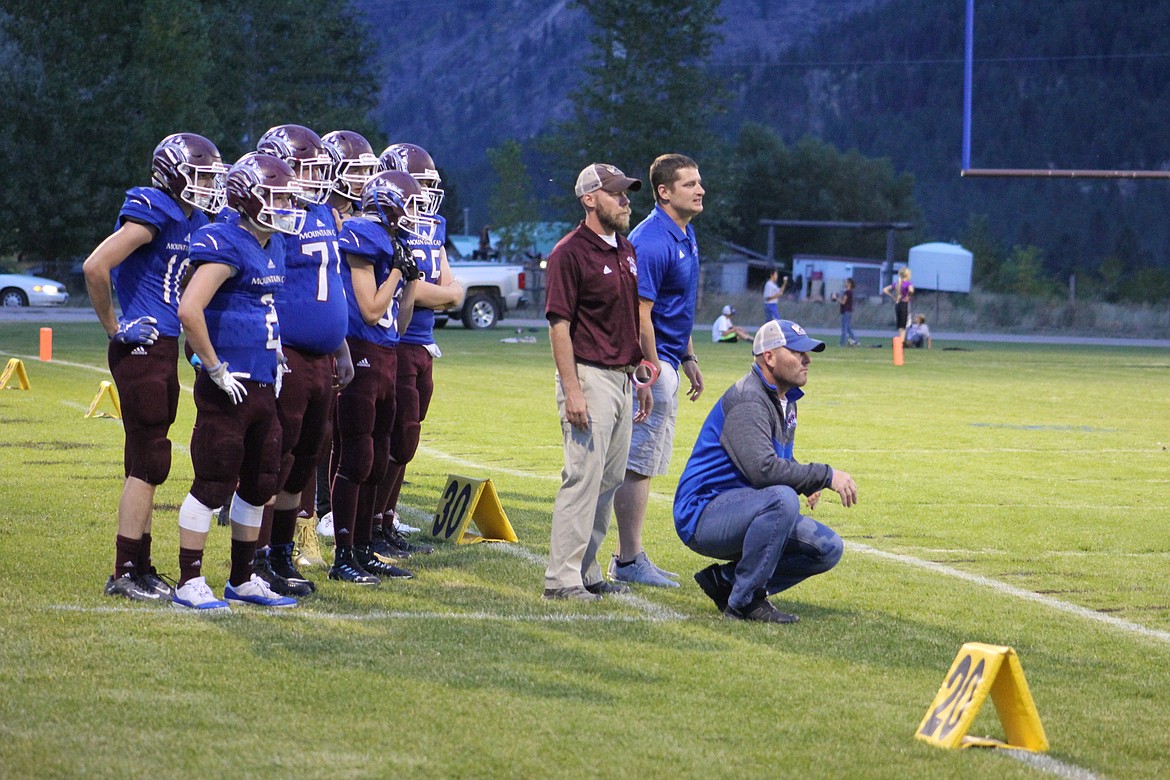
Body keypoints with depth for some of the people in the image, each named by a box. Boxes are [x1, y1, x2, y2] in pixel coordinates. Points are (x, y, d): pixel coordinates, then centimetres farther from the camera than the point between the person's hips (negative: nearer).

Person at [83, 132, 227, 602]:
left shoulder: (192, 221, 12)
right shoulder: (153, 214, -15)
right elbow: (95, 267, -23)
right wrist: (113, 327, -11)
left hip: (164, 350, 9)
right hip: (140, 350, -9)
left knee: (148, 461, 12)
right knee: (148, 461, -7)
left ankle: (139, 567, 18)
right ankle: (125, 573, -3)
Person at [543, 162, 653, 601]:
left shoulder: (626, 251, 14)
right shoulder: (571, 253, -11)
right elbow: (559, 325, -15)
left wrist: (645, 378, 16)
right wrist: (572, 391, -21)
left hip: (622, 379, 9)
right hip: (589, 376, -9)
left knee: (610, 480, 10)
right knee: (583, 476, -11)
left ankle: (586, 572, 17)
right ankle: (562, 578, -8)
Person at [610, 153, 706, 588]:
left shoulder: (685, 234, 12)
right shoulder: (651, 241, -19)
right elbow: (640, 316, -22)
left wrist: (689, 360, 22)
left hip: (667, 362, 10)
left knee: (645, 464, 13)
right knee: (638, 463, -6)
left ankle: (631, 558, 18)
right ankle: (628, 561, -3)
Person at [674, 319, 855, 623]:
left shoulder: (786, 399, 14)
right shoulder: (748, 399, -18)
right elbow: (763, 468, -32)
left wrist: (809, 482, 4)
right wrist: (826, 475, -27)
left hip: (743, 513, 10)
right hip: (703, 515, -10)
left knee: (828, 549, -1)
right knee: (782, 499, -35)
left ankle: (725, 579, 6)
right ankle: (744, 601, -23)